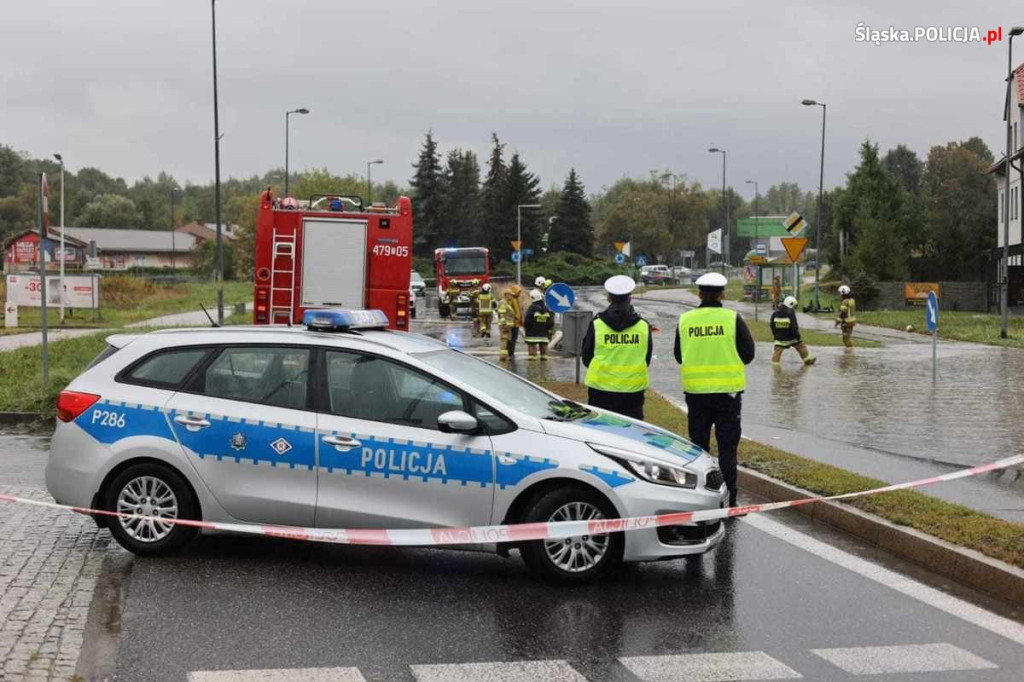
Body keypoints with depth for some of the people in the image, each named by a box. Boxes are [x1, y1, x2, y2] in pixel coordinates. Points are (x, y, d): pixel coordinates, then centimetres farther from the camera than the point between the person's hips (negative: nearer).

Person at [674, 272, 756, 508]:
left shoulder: (685, 320, 0)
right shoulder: (733, 319, -8)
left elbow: (678, 356, 9)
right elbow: (748, 354, -3)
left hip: (695, 391, 2)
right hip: (727, 390, -2)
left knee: (698, 444, 11)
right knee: (727, 445, 4)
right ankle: (728, 499, 3)